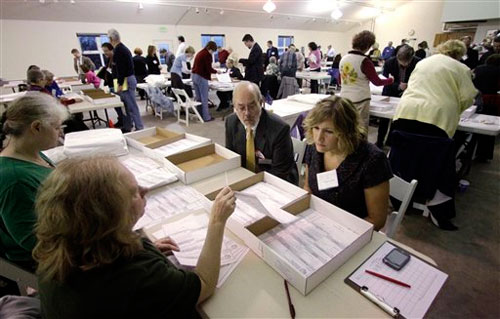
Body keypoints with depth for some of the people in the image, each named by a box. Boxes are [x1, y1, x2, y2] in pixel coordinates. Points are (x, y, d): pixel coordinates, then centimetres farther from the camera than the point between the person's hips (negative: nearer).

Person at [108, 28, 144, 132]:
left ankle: (139, 128, -5)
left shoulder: (118, 49, -14)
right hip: (129, 78, 10)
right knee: (126, 105, 13)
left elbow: (121, 68, -21)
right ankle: (127, 127, 20)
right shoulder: (124, 48, 16)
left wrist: (120, 84, -19)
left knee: (131, 106, -8)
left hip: (126, 80, -10)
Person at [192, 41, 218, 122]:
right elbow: (208, 68, -13)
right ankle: (206, 117, 2)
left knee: (198, 98, 13)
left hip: (194, 75, 9)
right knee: (204, 99, -3)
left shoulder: (199, 53, 17)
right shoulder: (207, 54, -9)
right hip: (201, 77, -9)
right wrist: (216, 71, 4)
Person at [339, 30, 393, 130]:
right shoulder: (364, 61, -11)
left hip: (344, 98, 6)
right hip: (359, 100, -5)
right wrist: (391, 80, 15)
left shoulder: (343, 58, 6)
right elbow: (377, 82, -3)